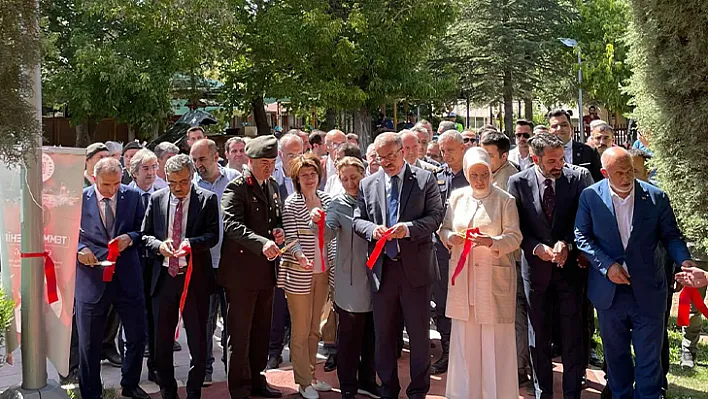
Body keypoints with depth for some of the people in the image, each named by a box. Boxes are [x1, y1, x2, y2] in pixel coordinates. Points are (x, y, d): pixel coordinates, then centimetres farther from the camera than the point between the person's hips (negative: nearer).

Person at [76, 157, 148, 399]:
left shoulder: (132, 196, 1)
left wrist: (130, 238, -12)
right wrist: (79, 249, -14)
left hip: (127, 277, 2)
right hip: (92, 278, -2)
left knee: (137, 336, 10)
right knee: (89, 342, 8)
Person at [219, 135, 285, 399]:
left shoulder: (273, 187, 12)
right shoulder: (236, 188, -12)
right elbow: (232, 225, -26)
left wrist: (278, 230, 1)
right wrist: (262, 242, -39)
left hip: (266, 269, 8)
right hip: (242, 270, -8)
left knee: (261, 330, 18)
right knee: (240, 333, 2)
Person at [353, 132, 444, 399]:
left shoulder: (425, 179, 0)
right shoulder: (368, 184, 8)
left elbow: (435, 216, -6)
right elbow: (358, 220, 9)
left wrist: (409, 228, -21)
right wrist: (373, 229, -12)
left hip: (415, 266, -3)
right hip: (382, 267, 3)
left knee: (419, 333, 6)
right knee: (383, 333, 12)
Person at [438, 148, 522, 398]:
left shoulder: (505, 200, -3)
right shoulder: (457, 197, 7)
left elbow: (514, 237, -5)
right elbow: (443, 229, 13)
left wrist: (491, 242, -23)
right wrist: (451, 237, -9)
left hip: (494, 276, -3)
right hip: (463, 274, 3)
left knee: (495, 337, -1)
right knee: (464, 335, 8)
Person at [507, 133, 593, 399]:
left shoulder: (578, 177, -5)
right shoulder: (518, 182, -5)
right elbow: (516, 228, -2)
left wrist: (566, 244, -14)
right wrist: (538, 248, -15)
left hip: (569, 265, 0)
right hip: (536, 266, 1)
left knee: (572, 334, 4)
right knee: (538, 334, 11)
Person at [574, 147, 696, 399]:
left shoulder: (656, 197, -6)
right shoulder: (590, 197, -7)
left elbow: (670, 235, 1)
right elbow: (582, 236, -3)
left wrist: (684, 260, -18)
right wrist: (607, 265, -14)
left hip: (647, 291, 0)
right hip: (609, 290, 1)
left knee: (649, 357, 7)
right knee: (615, 354, 17)